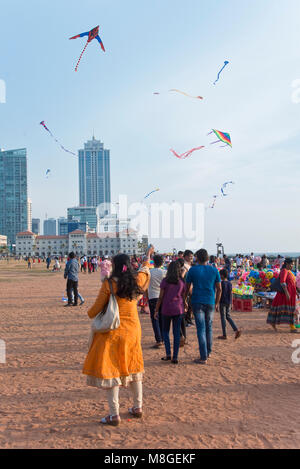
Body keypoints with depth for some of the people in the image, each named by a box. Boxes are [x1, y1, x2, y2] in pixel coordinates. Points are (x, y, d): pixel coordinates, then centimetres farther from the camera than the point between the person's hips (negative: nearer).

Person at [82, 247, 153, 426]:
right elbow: (145, 270, 23)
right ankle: (138, 408, 29)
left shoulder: (109, 284, -14)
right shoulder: (136, 280, 0)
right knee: (133, 367, 19)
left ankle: (115, 415, 3)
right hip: (133, 330, 5)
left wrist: (89, 314, 15)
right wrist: (148, 256, 42)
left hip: (113, 332, -5)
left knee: (111, 370, 1)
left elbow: (97, 308, -8)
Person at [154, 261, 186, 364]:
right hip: (178, 309, 2)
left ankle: (168, 354, 4)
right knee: (176, 332, 6)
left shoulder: (165, 281, -6)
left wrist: (156, 311, 3)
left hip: (167, 309, -2)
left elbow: (161, 297, -4)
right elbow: (183, 297, 7)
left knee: (165, 331, 14)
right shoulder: (182, 282, 2)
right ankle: (175, 357, 5)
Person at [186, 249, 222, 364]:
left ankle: (203, 357, -2)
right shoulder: (214, 270, 3)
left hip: (197, 302, -3)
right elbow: (219, 289, 5)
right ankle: (208, 352, 30)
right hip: (210, 302, 3)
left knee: (201, 329, -1)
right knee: (209, 327, 19)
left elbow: (187, 288, 2)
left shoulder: (193, 270, -3)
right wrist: (217, 303, 16)